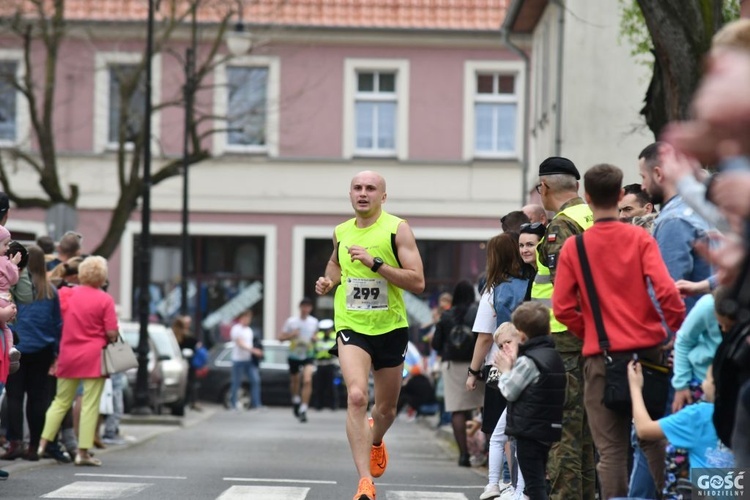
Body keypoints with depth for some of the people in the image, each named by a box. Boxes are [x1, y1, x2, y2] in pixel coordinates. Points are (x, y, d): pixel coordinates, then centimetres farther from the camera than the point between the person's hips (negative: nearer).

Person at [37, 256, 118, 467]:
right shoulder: (104, 299, -9)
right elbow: (112, 334, -11)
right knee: (90, 404, 1)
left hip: (68, 355, 4)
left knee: (61, 401, 16)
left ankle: (43, 442, 11)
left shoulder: (66, 293, 3)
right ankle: (83, 451, -1)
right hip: (93, 356, -4)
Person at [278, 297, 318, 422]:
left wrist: (314, 338, -3)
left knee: (307, 380, -19)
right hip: (294, 356, 0)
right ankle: (296, 400, 46)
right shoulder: (291, 321, -8)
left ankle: (303, 410, -19)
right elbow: (280, 337, -4)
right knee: (295, 381, 14)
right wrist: (291, 335, -22)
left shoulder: (314, 322, 0)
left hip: (308, 356, 0)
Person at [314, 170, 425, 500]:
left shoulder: (397, 229, -8)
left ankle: (375, 441, 52)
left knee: (386, 407, 15)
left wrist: (375, 262, -24)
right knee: (356, 397, -23)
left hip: (391, 328, -1)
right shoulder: (341, 232, 4)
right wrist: (328, 281, 7)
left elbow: (418, 282, -16)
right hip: (352, 327, 1)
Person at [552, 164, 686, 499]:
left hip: (601, 357, 0)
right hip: (646, 351, 0)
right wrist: (678, 327, 3)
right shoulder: (640, 239, -3)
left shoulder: (574, 247, -2)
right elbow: (665, 291, -13)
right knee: (655, 440, 10)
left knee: (611, 448, 3)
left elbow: (563, 308, -3)